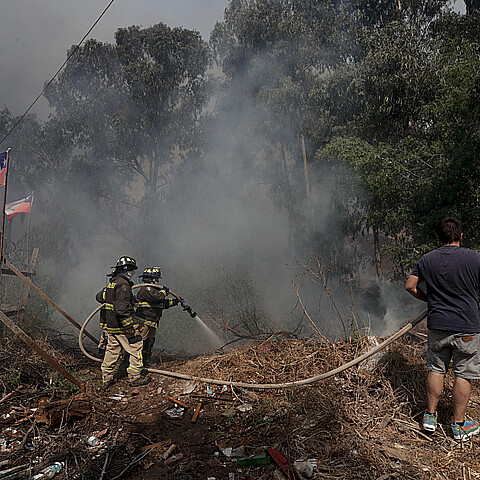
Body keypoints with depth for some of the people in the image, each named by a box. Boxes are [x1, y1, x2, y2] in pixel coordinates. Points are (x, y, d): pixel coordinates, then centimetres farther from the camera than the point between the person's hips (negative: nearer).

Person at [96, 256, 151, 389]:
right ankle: (135, 377, 7)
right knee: (136, 348, 1)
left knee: (112, 350, 17)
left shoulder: (112, 283, 11)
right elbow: (121, 308, -26)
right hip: (120, 326, -9)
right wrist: (128, 325, -23)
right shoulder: (123, 285, -19)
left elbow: (99, 296, 24)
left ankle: (107, 379, 24)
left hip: (109, 325, 9)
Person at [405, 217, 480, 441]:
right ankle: (459, 425, 20)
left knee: (436, 369, 15)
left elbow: (410, 286, 4)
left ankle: (430, 416, 25)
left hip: (437, 325, 3)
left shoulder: (427, 259, -2)